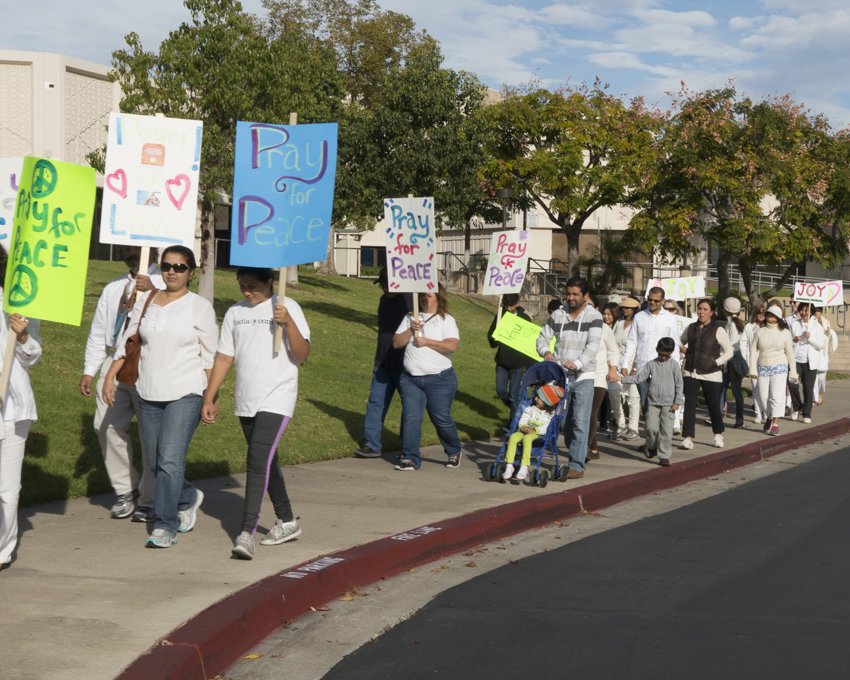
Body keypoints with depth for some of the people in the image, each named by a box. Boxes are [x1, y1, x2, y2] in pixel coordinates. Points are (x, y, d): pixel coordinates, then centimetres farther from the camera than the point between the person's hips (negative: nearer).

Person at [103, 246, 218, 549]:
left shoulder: (199, 307, -1)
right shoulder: (146, 302, 10)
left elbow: (210, 356, 0)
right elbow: (127, 342, 15)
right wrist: (110, 377, 7)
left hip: (185, 394, -5)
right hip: (149, 394, 5)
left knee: (170, 460, -14)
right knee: (156, 462, 10)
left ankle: (166, 526, -6)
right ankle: (188, 498, 37)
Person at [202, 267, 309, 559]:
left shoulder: (287, 307, -4)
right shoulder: (235, 313, 12)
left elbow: (302, 355, -12)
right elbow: (224, 358, 14)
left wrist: (288, 323, -26)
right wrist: (209, 398, 10)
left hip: (276, 400, -6)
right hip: (246, 401, 6)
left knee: (258, 462, -16)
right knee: (266, 461, 15)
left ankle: (246, 534, -19)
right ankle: (287, 522, 31)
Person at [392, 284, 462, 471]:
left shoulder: (446, 320, 1)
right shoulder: (410, 318, 13)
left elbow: (452, 345, -14)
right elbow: (396, 343, 6)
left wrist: (426, 342, -13)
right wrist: (410, 330, -10)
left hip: (439, 379, -3)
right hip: (410, 379, 3)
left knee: (441, 419, 4)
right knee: (410, 417, -7)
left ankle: (454, 452, 27)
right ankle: (410, 458, -2)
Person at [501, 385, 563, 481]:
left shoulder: (551, 413, 4)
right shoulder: (530, 408, 16)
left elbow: (547, 428, -8)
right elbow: (522, 421, 8)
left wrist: (535, 431, -20)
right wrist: (523, 427, -14)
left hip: (538, 434, -4)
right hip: (525, 431, 4)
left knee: (527, 438, -39)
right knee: (513, 437, -29)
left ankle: (524, 467, -42)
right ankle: (509, 466, -30)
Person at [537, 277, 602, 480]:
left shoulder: (594, 317, -4)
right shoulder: (557, 315, 7)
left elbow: (593, 345, -15)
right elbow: (542, 338, 9)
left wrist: (577, 363, -30)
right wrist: (545, 352, -14)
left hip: (583, 377, -4)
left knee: (580, 421, -9)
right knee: (563, 420, 10)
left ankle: (577, 465, -7)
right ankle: (577, 451, 30)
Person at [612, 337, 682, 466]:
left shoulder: (674, 366, 2)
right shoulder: (651, 364, 7)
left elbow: (679, 385, 2)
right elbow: (639, 378, 6)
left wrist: (677, 402, -4)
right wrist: (621, 378, -1)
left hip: (668, 403, -2)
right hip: (653, 402, 2)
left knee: (666, 430, -4)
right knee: (651, 427, -3)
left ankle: (664, 456, 3)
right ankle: (654, 447, 26)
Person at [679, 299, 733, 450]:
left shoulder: (718, 330, -3)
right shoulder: (691, 328, 10)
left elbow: (729, 351, -1)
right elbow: (680, 342, 26)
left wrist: (716, 362, -11)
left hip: (711, 374, -3)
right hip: (691, 373, 3)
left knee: (713, 405, 6)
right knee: (689, 404, -6)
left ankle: (718, 434, 29)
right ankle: (688, 438, -6)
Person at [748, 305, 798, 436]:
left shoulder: (784, 332, 1)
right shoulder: (760, 332, 4)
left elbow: (790, 353, 4)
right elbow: (753, 350, 4)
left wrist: (793, 371, 3)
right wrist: (752, 369, -3)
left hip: (779, 368, -2)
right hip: (762, 368, 2)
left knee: (777, 396, -11)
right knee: (764, 396, 4)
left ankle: (775, 424, -9)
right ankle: (768, 418, 29)